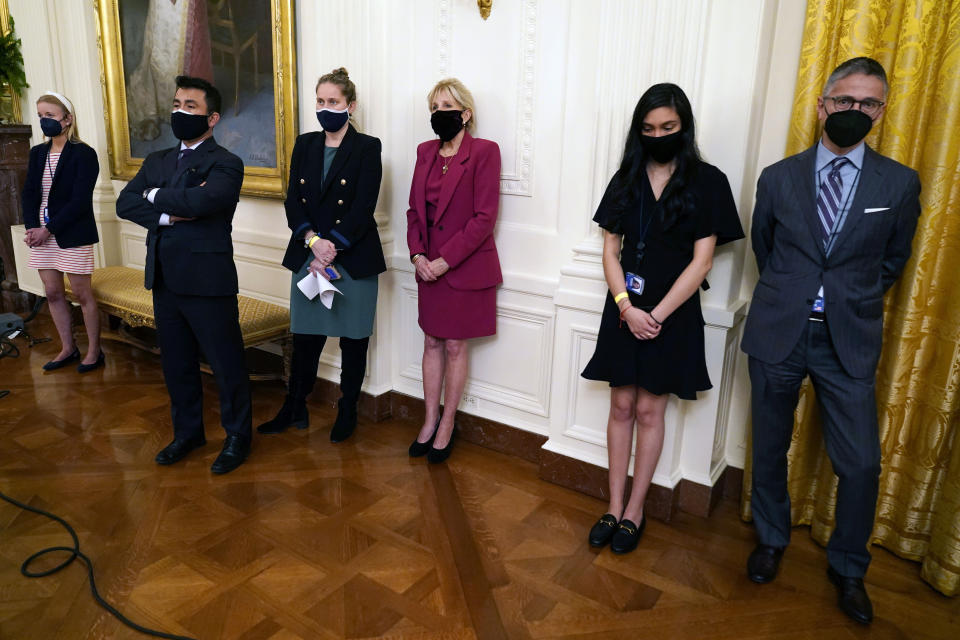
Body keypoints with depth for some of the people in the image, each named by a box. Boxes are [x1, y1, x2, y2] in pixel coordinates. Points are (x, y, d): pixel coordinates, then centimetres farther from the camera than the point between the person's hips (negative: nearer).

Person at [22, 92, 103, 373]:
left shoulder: (84, 154, -9)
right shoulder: (37, 153, 11)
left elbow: (80, 200, -15)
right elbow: (29, 193, 7)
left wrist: (49, 229, -17)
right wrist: (32, 227, -9)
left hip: (73, 235, -6)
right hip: (42, 234, 7)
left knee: (82, 294, 1)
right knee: (53, 294, 11)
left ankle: (94, 351, 12)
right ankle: (68, 349, 23)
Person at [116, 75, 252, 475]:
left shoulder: (226, 164, -7)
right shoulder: (157, 161, 14)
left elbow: (201, 201, -26)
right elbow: (125, 204, 1)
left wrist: (155, 196, -8)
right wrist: (169, 214, -15)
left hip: (207, 281, -7)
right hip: (164, 280, 7)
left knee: (226, 365, 4)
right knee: (176, 363, 17)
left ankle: (237, 437, 22)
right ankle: (187, 432, 34)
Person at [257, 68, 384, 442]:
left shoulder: (367, 148, -3)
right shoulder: (305, 145, 10)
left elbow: (362, 209, -12)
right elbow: (293, 200, 2)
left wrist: (330, 251, -16)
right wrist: (313, 240, -14)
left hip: (355, 259, -4)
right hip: (308, 256, 4)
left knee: (353, 338, 7)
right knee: (305, 336, 10)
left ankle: (347, 412, 23)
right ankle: (295, 410, 25)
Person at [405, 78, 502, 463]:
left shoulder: (484, 152, -10)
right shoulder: (426, 152, 8)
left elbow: (484, 217, -16)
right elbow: (415, 209, 10)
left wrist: (445, 260, -17)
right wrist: (417, 255, -5)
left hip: (465, 268, -5)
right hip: (429, 267, 5)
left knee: (455, 347, 5)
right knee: (432, 343, 12)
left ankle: (446, 426, 21)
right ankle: (429, 422, 26)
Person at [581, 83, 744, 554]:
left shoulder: (707, 182, -4)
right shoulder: (626, 180, 6)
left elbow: (702, 260, -8)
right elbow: (610, 251, 3)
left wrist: (657, 314, -15)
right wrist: (626, 307, -12)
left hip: (672, 314, -3)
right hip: (625, 310, 3)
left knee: (649, 410, 6)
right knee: (621, 407, 8)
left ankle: (635, 511, 20)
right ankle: (614, 507, 20)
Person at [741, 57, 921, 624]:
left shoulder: (900, 184, 1)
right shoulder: (779, 178, 2)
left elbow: (894, 259, 12)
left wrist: (855, 301, 11)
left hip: (850, 341, 0)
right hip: (778, 333, 1)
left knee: (861, 463, 1)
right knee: (770, 448, 12)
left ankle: (848, 567, 27)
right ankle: (772, 539, 37)